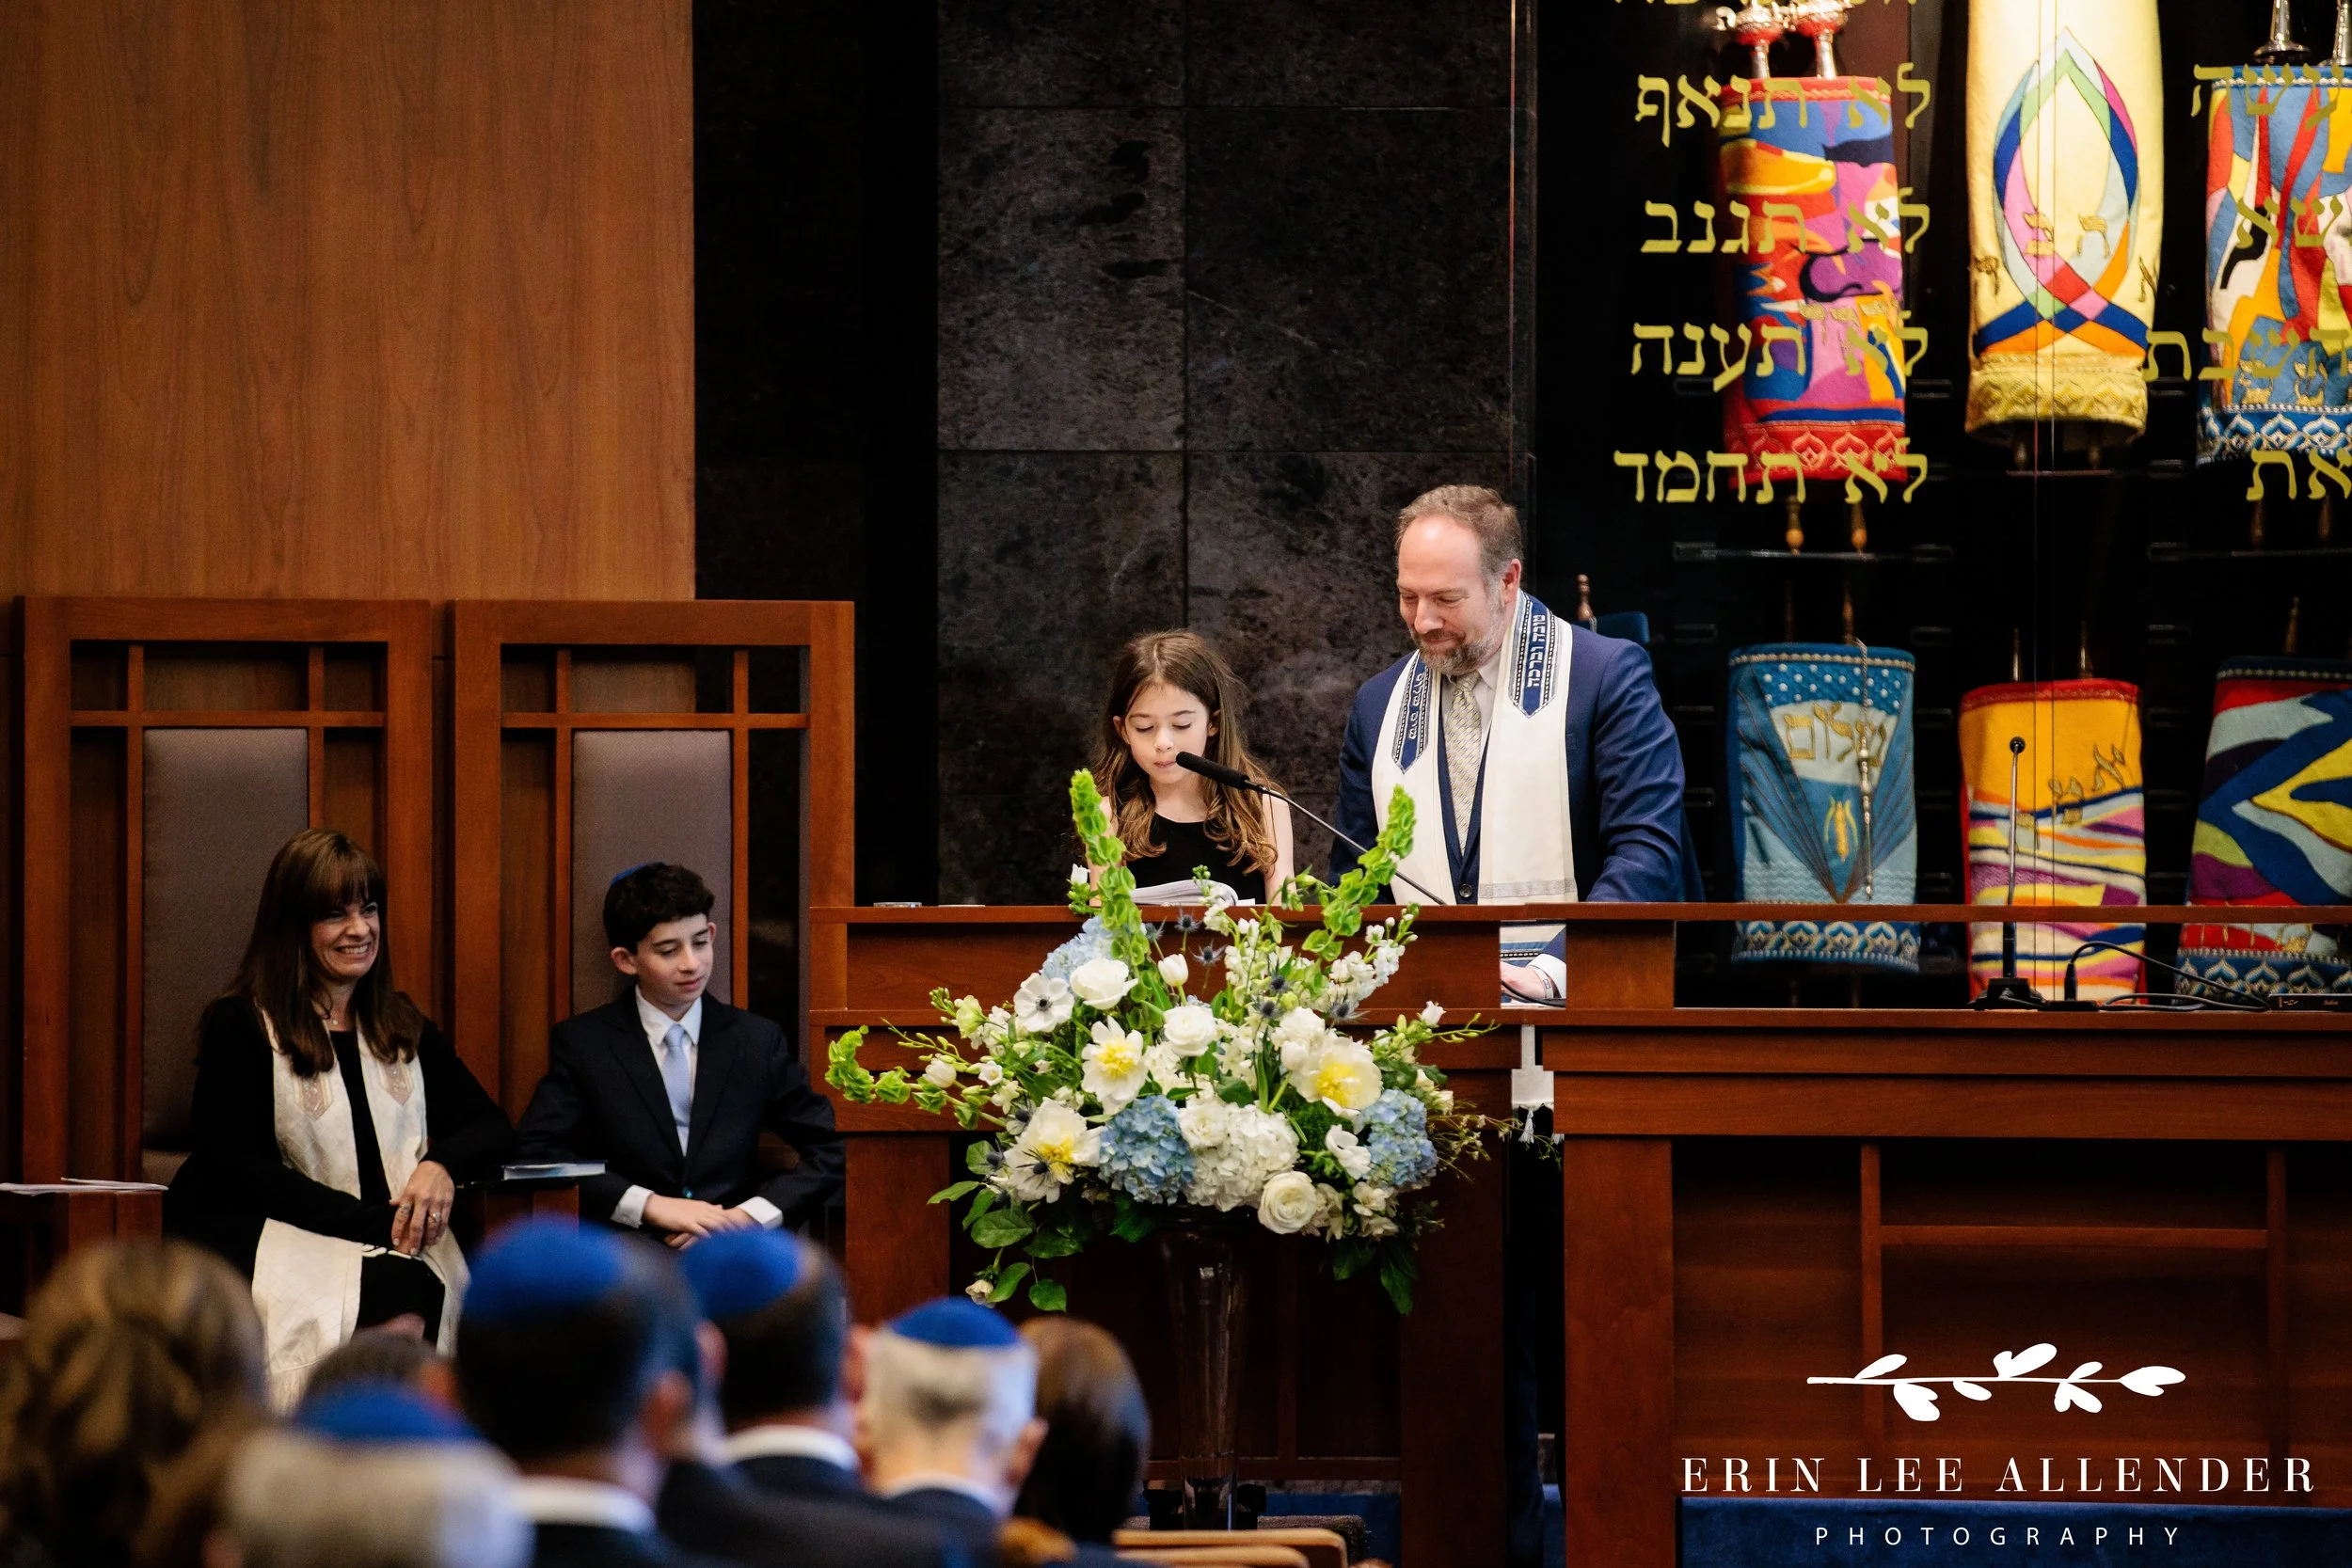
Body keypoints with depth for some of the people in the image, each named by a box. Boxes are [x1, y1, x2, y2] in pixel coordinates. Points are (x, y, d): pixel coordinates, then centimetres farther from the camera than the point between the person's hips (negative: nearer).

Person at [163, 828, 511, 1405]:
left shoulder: (401, 1026, 18)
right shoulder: (238, 1027, 1)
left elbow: (490, 1126, 17)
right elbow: (240, 1169, -7)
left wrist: (442, 1165, -9)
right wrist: (377, 1223, -15)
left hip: (384, 1243, 5)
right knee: (400, 1287, -33)